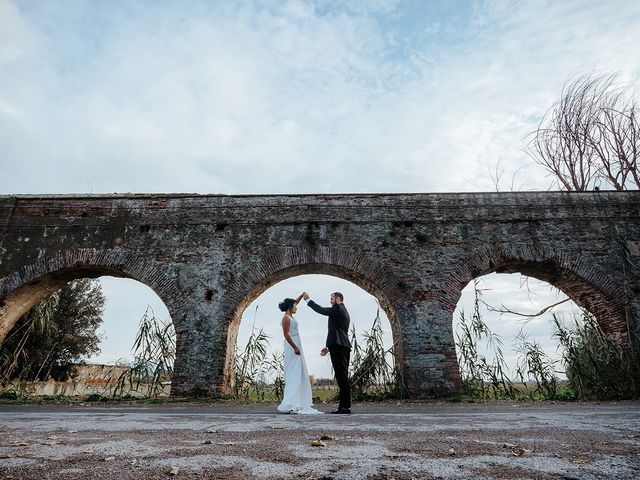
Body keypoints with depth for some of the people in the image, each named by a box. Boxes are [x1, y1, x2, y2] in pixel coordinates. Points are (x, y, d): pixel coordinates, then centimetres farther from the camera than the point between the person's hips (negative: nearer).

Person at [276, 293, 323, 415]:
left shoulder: (290, 316, 13)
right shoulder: (286, 318, -13)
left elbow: (293, 303, 30)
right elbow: (286, 334, -20)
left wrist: (301, 295, 24)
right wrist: (295, 348, -22)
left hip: (296, 347, 10)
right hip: (292, 347, -10)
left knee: (299, 374, 11)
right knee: (293, 374, -11)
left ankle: (297, 402, 15)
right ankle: (289, 404, -13)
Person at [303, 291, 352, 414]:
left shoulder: (338, 308, -4)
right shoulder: (343, 312, 25)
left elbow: (321, 310, -12)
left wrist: (308, 299, -1)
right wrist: (328, 347, 25)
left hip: (338, 347, -10)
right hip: (344, 346, 10)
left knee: (342, 376, -9)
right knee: (342, 377, 10)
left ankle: (345, 406, -7)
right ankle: (344, 405, 13)